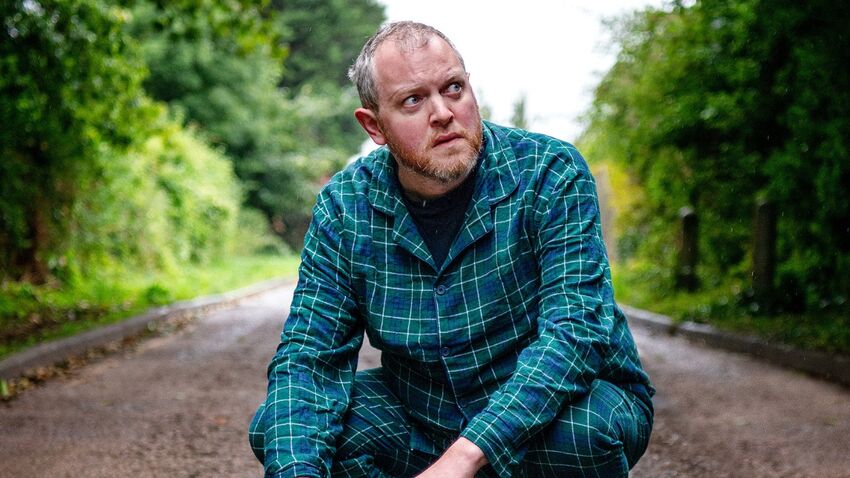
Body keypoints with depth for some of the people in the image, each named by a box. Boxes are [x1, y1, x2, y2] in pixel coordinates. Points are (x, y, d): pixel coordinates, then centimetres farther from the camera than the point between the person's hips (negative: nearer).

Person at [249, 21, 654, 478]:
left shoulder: (551, 175, -19)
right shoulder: (343, 208, -8)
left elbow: (574, 326, -29)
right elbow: (309, 356, -11)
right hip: (422, 420, 3)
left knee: (578, 430, -37)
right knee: (280, 428, -17)